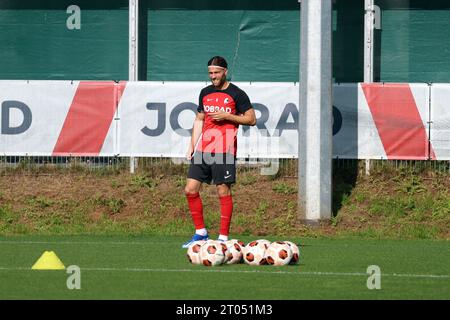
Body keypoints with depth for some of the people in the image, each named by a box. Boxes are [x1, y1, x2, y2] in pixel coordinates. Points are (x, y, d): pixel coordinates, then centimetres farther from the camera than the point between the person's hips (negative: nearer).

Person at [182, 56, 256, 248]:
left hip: (224, 151, -6)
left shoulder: (236, 94, -2)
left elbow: (251, 119, -3)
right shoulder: (205, 93, 16)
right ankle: (200, 233, 12)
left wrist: (226, 116, -12)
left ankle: (223, 237, 0)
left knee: (223, 191, -5)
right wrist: (192, 146, 14)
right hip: (203, 149, 6)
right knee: (190, 189, 1)